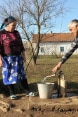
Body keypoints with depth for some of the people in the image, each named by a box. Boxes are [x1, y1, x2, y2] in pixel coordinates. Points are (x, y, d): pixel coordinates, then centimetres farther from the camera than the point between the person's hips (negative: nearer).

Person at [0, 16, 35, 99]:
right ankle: (12, 93, 15)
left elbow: (21, 45, 13)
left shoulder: (16, 33, 8)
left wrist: (23, 55, 9)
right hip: (7, 59, -4)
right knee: (9, 76, 3)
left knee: (21, 74, 7)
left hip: (17, 58, 5)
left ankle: (27, 92, 12)